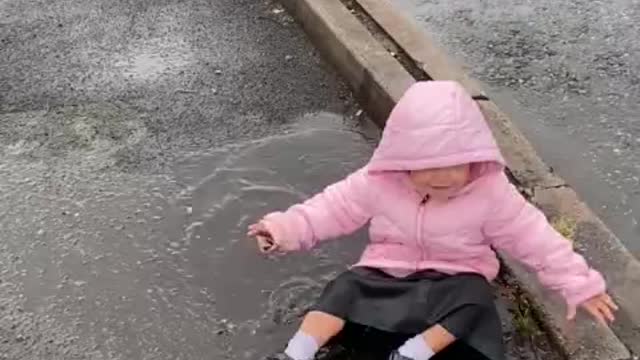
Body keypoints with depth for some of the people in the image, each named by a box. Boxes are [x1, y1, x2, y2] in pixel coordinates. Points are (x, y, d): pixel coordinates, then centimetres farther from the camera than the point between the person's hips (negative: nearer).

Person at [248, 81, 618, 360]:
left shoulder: (490, 192, -18)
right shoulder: (380, 182, -15)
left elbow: (532, 235, -12)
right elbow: (336, 207, -8)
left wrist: (579, 284, -12)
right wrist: (287, 228, -17)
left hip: (456, 278, 0)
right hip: (387, 272, 1)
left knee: (473, 300, -30)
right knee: (348, 287, -22)